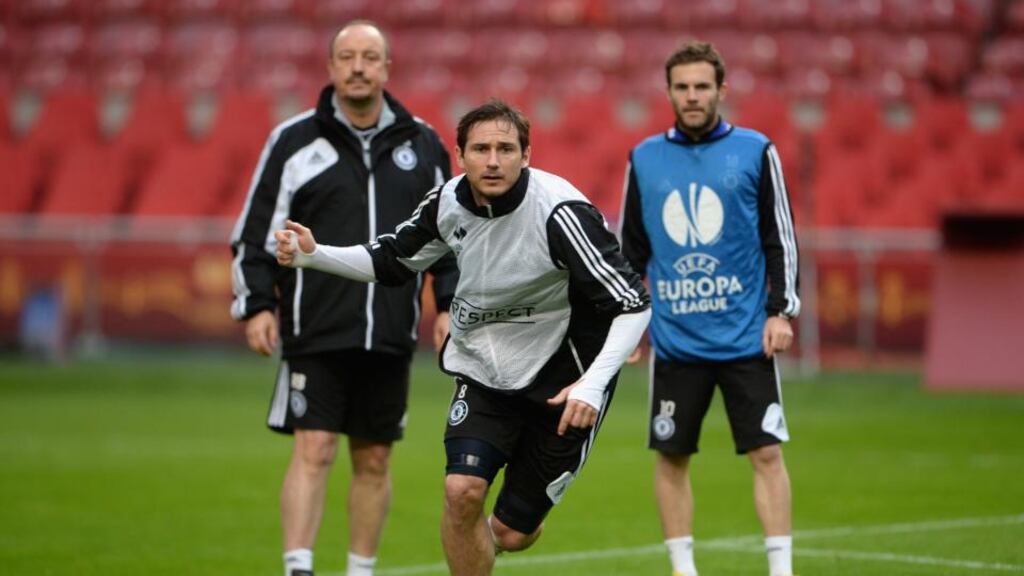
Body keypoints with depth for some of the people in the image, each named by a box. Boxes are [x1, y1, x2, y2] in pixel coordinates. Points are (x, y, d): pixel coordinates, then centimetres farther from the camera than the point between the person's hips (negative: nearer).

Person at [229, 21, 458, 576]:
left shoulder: (423, 145, 9)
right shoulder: (294, 142, 0)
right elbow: (256, 232, 2)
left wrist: (448, 304, 7)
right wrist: (256, 305, -7)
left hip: (389, 337, 3)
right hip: (315, 336, -3)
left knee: (373, 460, 9)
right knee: (313, 452, -10)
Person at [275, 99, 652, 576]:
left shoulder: (559, 213, -25)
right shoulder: (449, 203, -7)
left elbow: (632, 303, -26)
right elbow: (391, 261, 11)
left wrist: (593, 383, -39)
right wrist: (313, 255, -4)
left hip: (561, 383, -4)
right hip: (482, 371, 4)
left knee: (511, 534, 3)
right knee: (462, 491, -20)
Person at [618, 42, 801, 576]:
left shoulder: (755, 151, 1)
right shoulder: (645, 159, 7)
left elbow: (780, 239, 2)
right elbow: (631, 248, 14)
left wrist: (781, 312, -5)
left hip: (746, 336, -2)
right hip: (674, 338, 2)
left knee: (766, 453, -4)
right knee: (671, 457, 5)